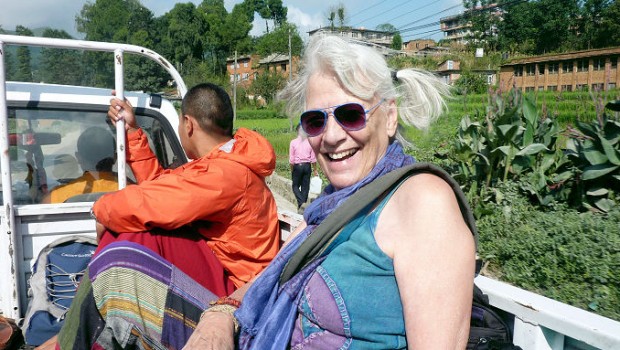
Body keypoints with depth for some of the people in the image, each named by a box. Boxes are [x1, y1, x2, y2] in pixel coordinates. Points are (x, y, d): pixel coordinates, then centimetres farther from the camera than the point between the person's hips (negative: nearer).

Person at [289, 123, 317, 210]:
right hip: (307, 166, 2)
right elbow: (313, 158, 1)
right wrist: (315, 169, 11)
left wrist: (292, 170, 5)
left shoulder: (293, 142, -6)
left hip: (297, 166, -2)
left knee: (295, 186, 9)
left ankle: (301, 202, -10)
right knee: (305, 187, 10)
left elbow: (291, 159, -5)